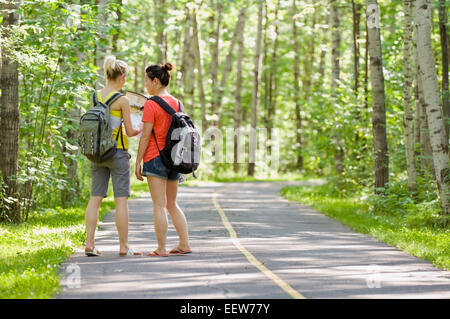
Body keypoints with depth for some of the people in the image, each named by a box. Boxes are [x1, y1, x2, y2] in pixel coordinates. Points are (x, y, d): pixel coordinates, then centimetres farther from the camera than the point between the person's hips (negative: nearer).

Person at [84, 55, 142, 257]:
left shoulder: (95, 97, 5)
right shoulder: (122, 100, -12)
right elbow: (130, 131, -8)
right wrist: (141, 129, 12)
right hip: (117, 151, -6)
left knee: (95, 198, 8)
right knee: (121, 200, 0)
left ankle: (90, 243, 5)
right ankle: (124, 246, 2)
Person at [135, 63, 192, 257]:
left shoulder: (151, 104, -11)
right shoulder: (176, 103, 10)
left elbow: (145, 136, -13)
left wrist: (138, 162, -8)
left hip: (155, 157, -7)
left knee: (159, 205, -4)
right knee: (172, 204, 16)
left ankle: (161, 249, -3)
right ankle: (184, 244, 14)